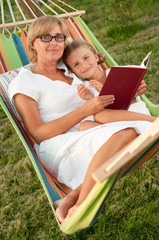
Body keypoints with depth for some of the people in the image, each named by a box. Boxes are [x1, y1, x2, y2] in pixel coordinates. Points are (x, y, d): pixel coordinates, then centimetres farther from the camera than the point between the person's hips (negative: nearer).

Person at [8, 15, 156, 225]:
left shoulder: (70, 72, 24)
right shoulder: (24, 82, 5)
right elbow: (38, 134, -6)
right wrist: (85, 110, -16)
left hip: (93, 137, 7)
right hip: (60, 149, -6)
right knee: (126, 132, -32)